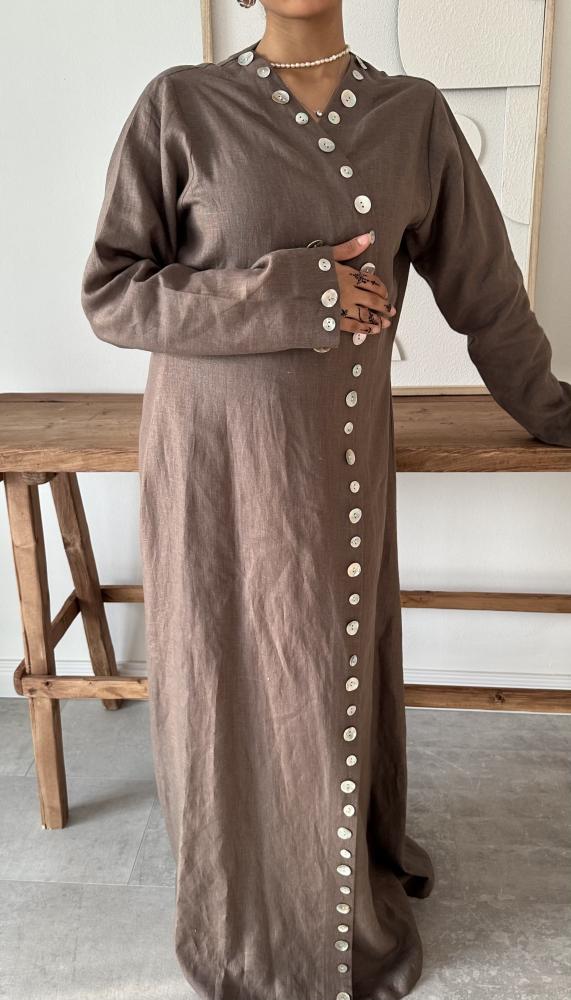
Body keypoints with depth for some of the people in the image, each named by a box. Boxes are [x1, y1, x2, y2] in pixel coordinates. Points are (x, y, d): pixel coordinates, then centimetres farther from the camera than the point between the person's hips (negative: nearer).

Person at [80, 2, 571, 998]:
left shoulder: (413, 114, 5)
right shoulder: (178, 106, -4)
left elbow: (483, 284, 12)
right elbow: (111, 294, -7)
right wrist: (288, 297, -17)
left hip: (344, 455, 3)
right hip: (217, 459, -2)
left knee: (341, 679, 15)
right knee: (233, 684, 11)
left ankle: (348, 888, 45)